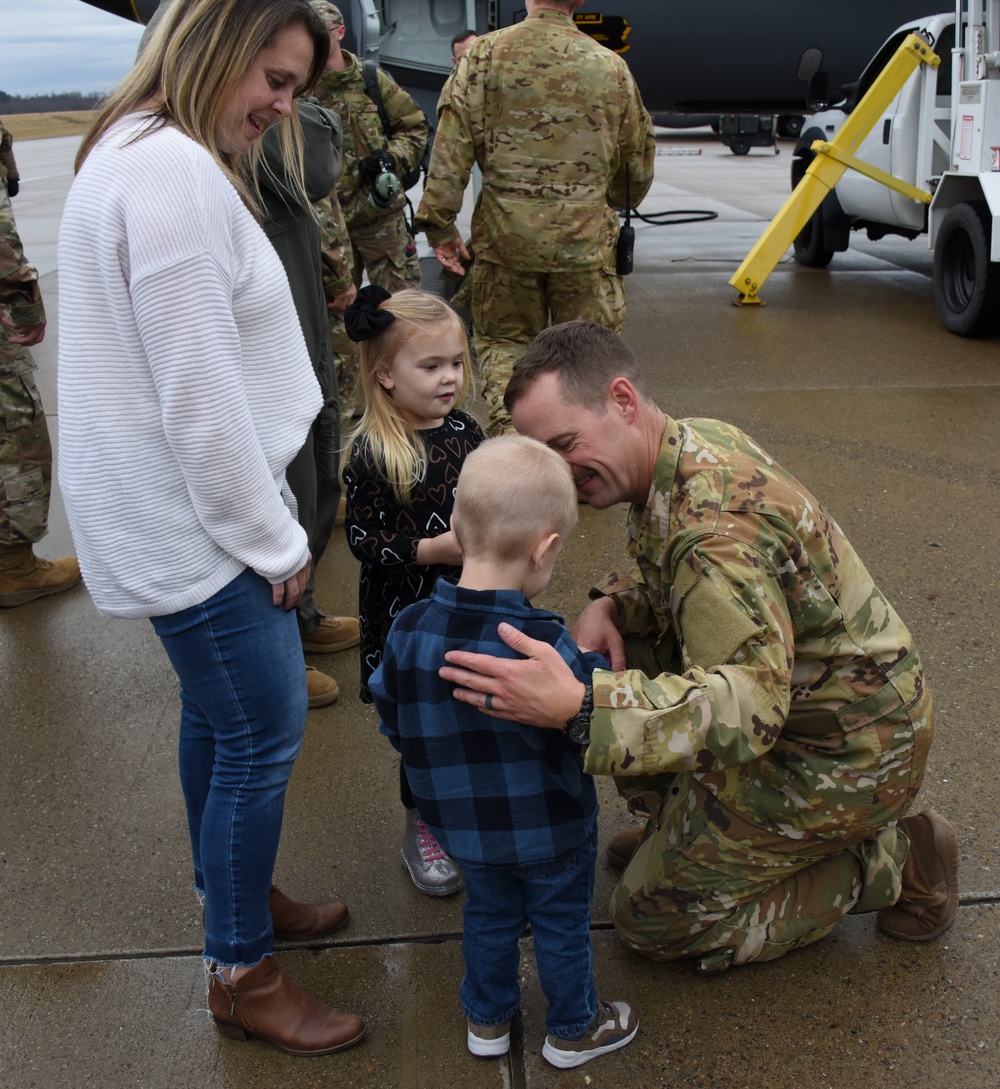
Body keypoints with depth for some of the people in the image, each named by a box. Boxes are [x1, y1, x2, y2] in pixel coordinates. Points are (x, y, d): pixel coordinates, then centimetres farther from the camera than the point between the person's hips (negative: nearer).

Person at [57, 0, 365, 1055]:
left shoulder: (151, 156, 14)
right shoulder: (169, 171, -21)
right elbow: (198, 393, -23)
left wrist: (267, 522, 15)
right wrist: (273, 538, -13)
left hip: (184, 509, 10)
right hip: (190, 520, -10)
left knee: (216, 715, 21)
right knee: (263, 734, 0)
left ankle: (232, 892, 40)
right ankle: (242, 976, 17)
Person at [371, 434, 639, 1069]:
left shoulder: (409, 631, -17)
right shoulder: (543, 644, -32)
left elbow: (391, 722, -3)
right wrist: (595, 664, -7)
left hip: (466, 826, 4)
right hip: (551, 831, -4)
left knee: (489, 915, 27)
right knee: (562, 924, 20)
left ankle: (488, 1019, 47)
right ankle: (573, 1030, 41)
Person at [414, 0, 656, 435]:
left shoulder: (485, 54, -2)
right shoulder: (610, 66, 4)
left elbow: (452, 145, -7)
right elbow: (639, 158, 14)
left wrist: (438, 221, -2)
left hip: (505, 234, 0)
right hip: (586, 237, 1)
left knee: (503, 340, 14)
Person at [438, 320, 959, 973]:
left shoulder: (715, 524, -32)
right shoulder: (698, 440, -2)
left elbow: (748, 706, -40)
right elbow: (670, 578, 14)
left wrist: (579, 709, -51)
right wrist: (612, 604, -8)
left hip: (845, 755, -9)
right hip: (789, 696, 9)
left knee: (651, 918, 1)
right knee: (606, 654, 8)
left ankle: (891, 865, 4)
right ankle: (679, 827, 21)